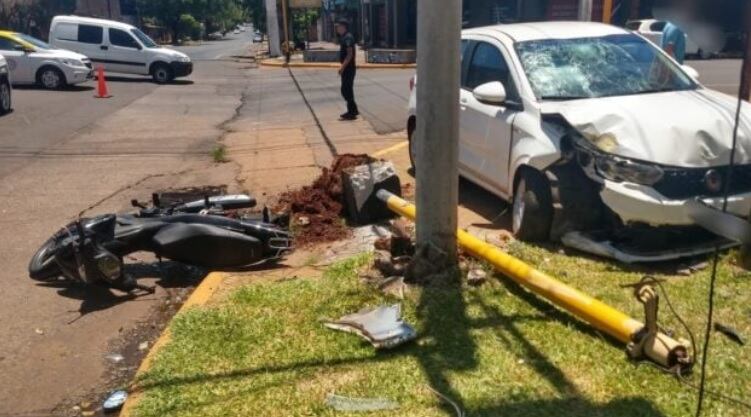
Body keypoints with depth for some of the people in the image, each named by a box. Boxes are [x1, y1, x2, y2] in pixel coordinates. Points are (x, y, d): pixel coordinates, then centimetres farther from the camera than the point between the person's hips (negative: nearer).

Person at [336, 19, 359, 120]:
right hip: (347, 68, 10)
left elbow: (350, 54, -23)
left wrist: (343, 66, -25)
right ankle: (352, 110, 23)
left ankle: (352, 112, -2)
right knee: (347, 89, 15)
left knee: (346, 90, -7)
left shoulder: (348, 37, -16)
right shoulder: (344, 37, 15)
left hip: (348, 68, -10)